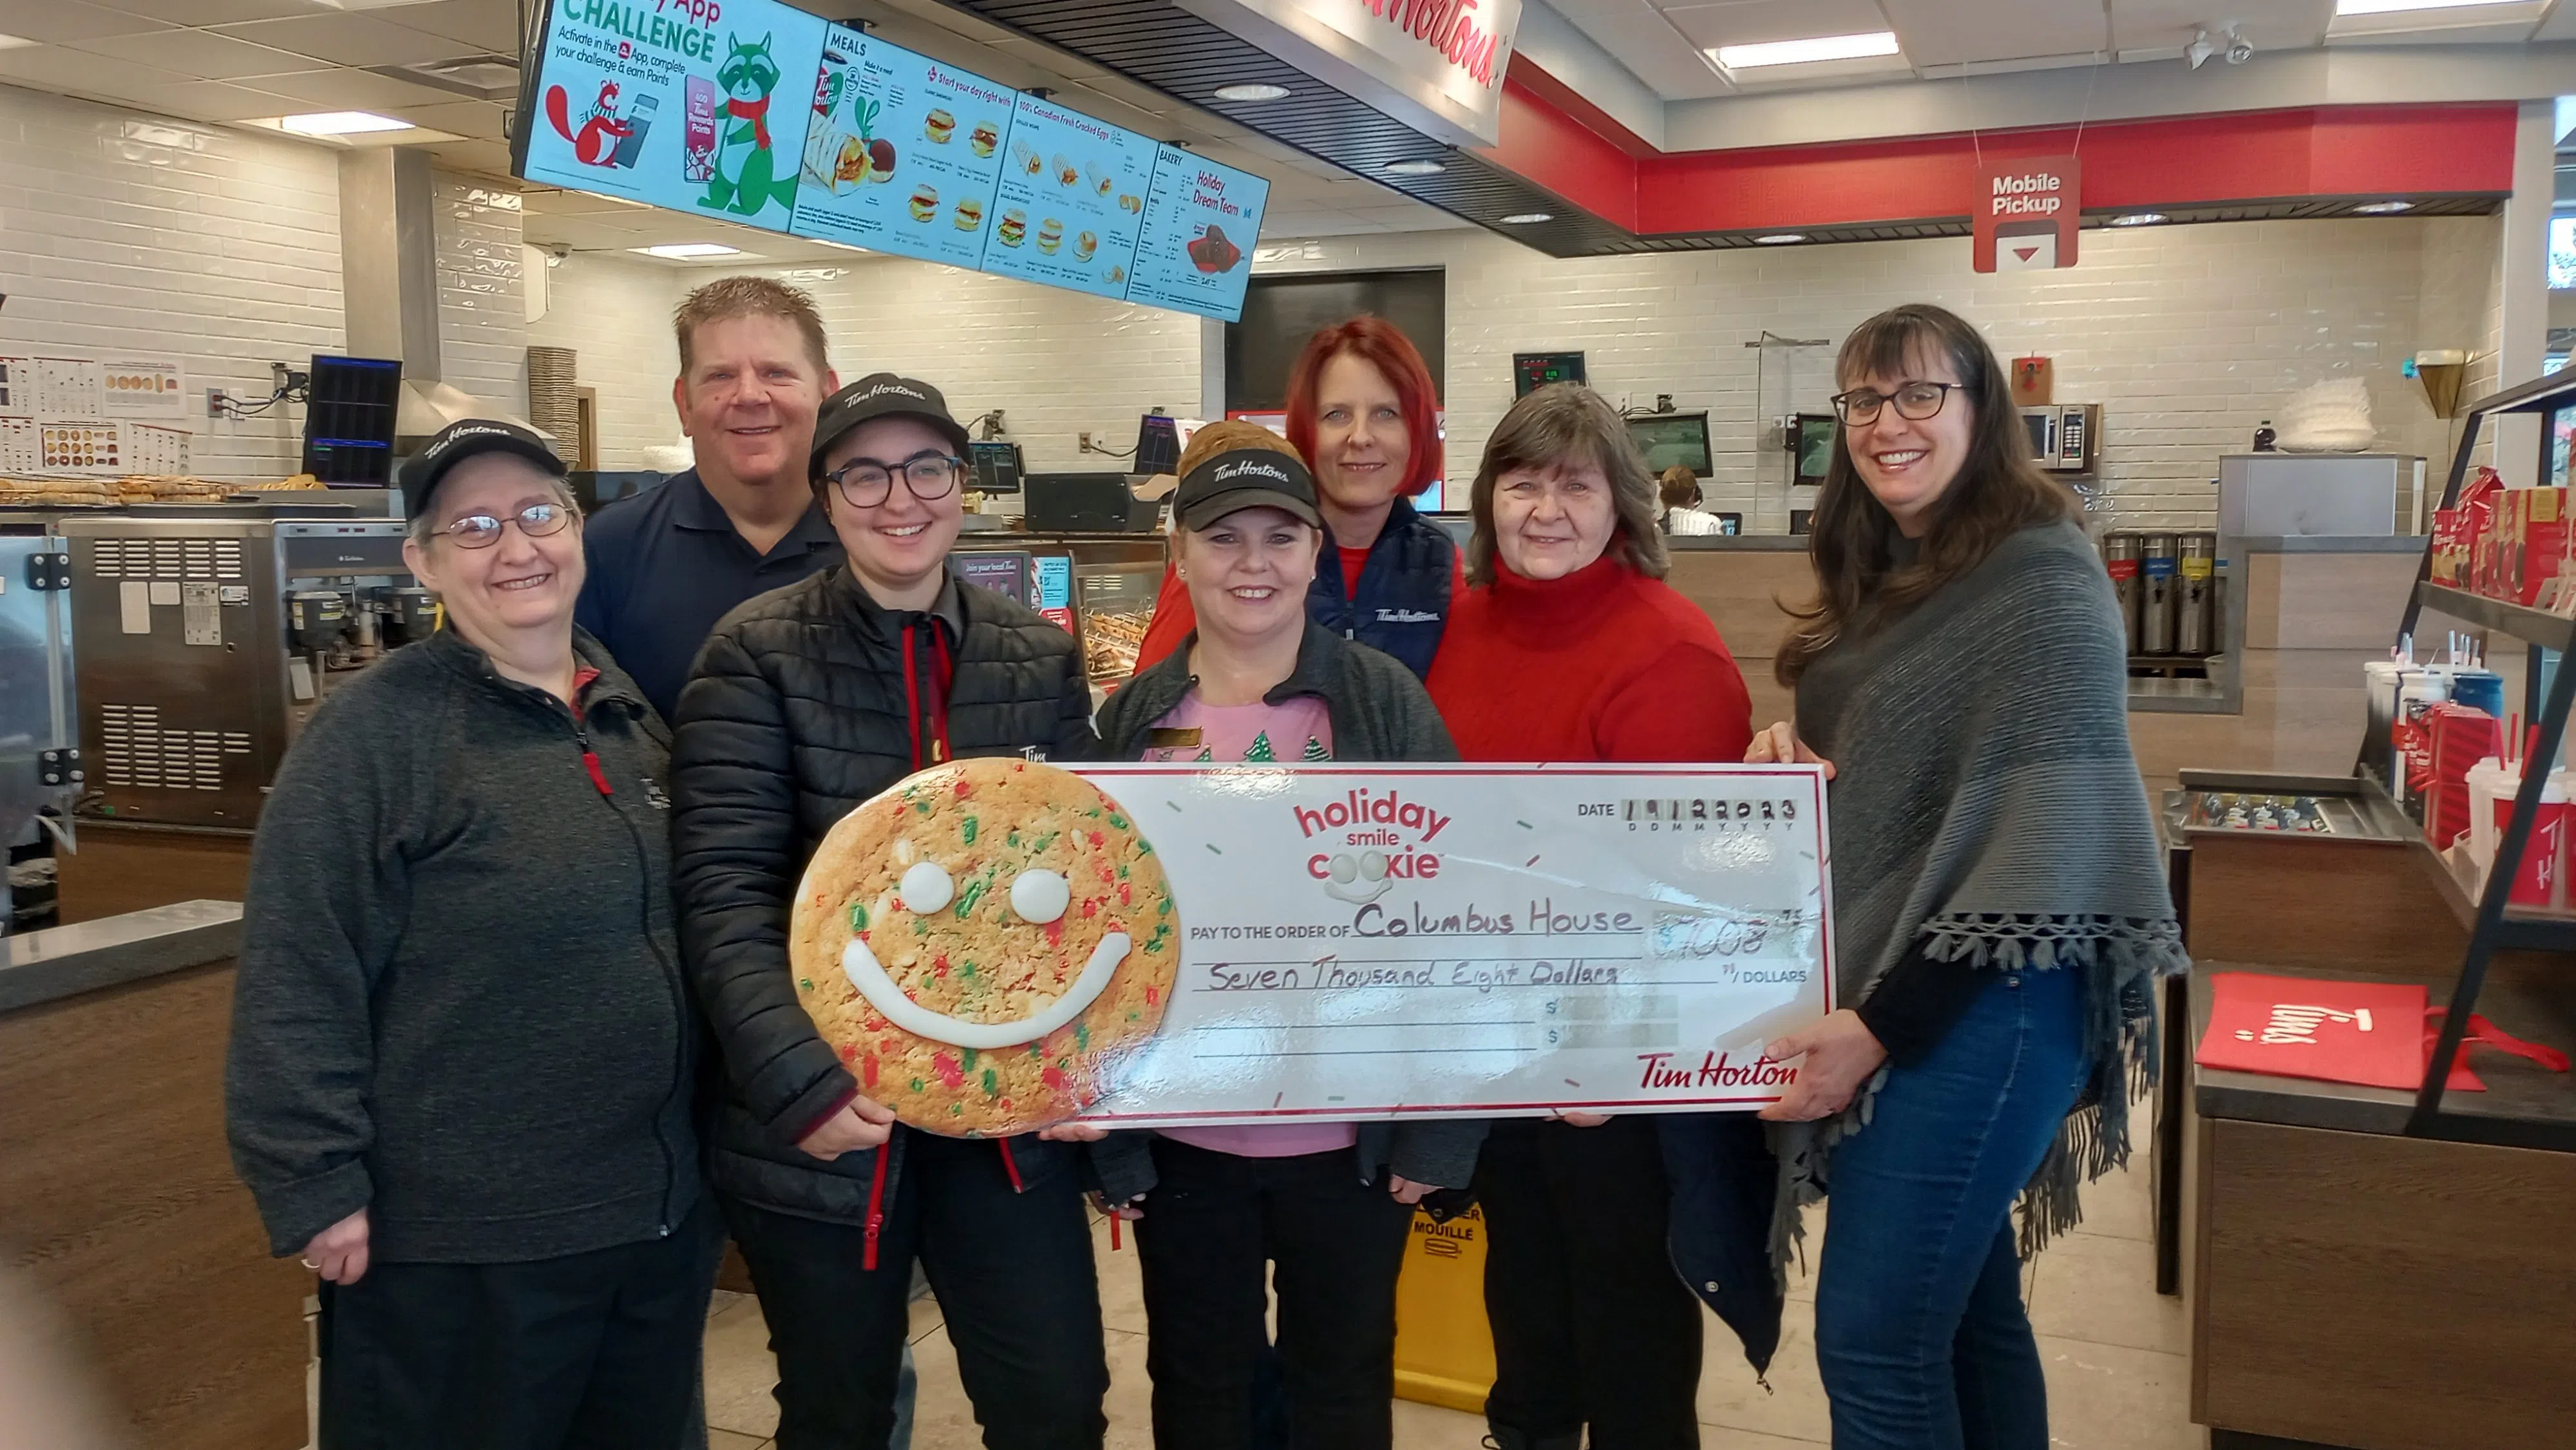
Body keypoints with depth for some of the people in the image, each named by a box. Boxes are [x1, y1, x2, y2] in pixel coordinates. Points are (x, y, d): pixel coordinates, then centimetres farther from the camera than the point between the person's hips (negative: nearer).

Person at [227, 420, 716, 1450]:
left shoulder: (629, 709, 7)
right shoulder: (373, 731, -14)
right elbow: (297, 986, -15)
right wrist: (317, 1191, -15)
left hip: (666, 1212, 6)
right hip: (462, 1243, -6)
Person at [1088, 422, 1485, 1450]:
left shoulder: (1386, 702, -6)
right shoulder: (1132, 720, 1)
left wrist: (1438, 1124, -8)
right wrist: (1104, 1131, 2)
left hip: (1352, 1132, -2)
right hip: (1182, 1133, 2)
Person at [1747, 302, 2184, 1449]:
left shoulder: (2044, 583, -14)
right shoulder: (1879, 580, 12)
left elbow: (2031, 843, -19)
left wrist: (1881, 1026, -20)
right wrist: (1791, 754, -1)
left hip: (1977, 1008, -8)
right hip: (1870, 994, 8)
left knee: (1870, 1336, -4)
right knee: (1962, 1308, 17)